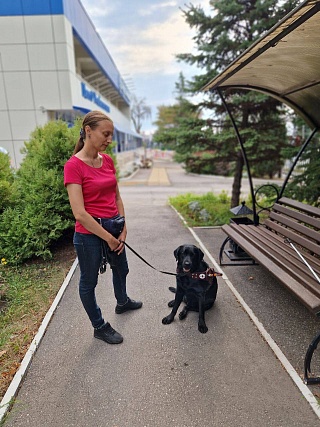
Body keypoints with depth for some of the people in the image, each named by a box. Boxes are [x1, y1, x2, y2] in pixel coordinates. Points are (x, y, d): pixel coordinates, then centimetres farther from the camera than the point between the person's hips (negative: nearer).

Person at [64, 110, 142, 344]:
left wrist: (123, 229, 1)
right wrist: (108, 237, -15)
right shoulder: (74, 165, -19)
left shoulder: (108, 160, 1)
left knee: (121, 268, 27)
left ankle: (122, 302, 56)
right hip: (89, 233, -7)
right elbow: (80, 213, -22)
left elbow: (117, 197, 8)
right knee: (89, 281, 14)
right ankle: (100, 327, 36)